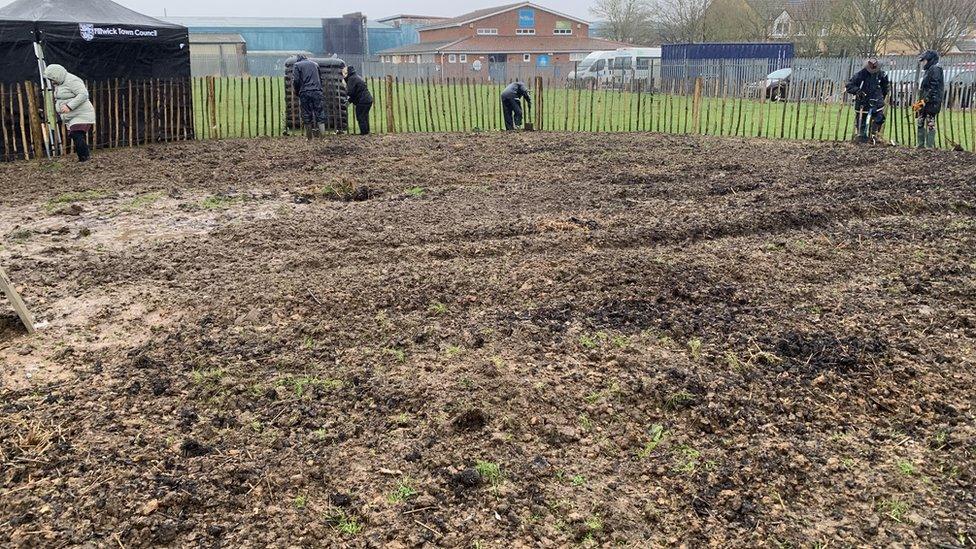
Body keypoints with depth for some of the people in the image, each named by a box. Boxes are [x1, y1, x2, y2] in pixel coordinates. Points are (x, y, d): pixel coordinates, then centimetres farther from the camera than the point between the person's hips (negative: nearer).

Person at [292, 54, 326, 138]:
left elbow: (295, 80, -1)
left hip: (305, 93, -2)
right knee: (320, 113, -1)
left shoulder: (297, 65, 10)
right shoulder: (315, 64, 20)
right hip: (317, 92, 2)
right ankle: (322, 134, -11)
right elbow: (320, 79, 19)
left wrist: (297, 92, 12)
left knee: (306, 114, 3)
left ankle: (309, 136, 4)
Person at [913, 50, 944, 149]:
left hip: (931, 103, -10)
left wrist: (924, 100, -21)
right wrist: (920, 101, 16)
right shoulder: (929, 70, 22)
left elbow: (934, 88, -17)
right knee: (920, 124, 11)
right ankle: (921, 145, 16)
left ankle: (930, 146, -10)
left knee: (930, 124, -10)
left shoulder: (935, 69, -8)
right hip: (925, 103, 10)